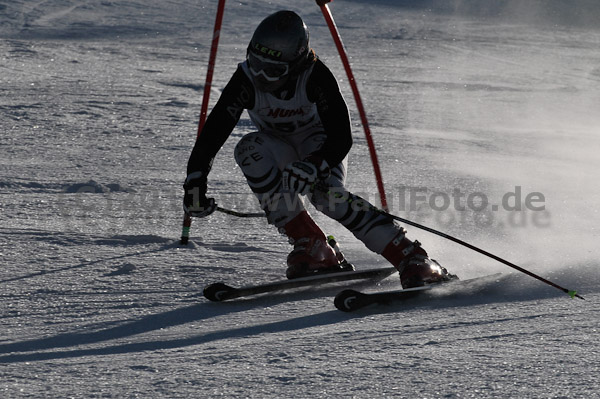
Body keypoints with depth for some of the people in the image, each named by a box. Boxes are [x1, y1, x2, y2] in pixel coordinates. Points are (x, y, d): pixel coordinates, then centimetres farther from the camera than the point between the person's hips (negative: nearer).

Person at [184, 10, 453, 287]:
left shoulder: (315, 77, -29)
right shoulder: (247, 79, -24)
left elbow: (341, 137, -32)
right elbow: (214, 129, -24)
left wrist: (313, 166, -50)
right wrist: (195, 179, -35)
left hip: (319, 146, -3)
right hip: (278, 149, 4)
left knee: (326, 194, -34)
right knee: (249, 148, -30)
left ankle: (413, 260, -32)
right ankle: (311, 246, -28)